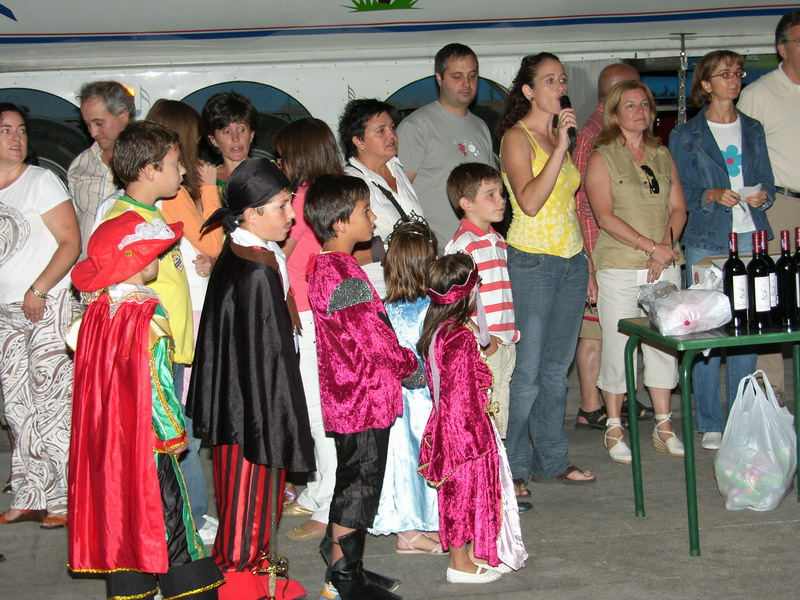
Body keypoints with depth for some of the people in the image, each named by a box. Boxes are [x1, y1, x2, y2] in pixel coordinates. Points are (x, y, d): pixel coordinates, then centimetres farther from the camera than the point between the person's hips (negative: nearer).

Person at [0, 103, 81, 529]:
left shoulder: (41, 181, -5)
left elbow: (71, 243, -10)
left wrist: (38, 290, -16)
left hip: (49, 306, -6)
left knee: (52, 401, -7)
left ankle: (63, 499, -1)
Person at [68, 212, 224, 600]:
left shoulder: (97, 309, 3)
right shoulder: (147, 313, -17)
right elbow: (155, 383, -17)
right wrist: (175, 433, -7)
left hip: (105, 438, 7)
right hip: (145, 438, -7)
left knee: (118, 513, 12)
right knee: (165, 514, 0)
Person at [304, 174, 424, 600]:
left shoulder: (324, 265, 11)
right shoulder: (345, 276, -21)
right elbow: (376, 338, -19)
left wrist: (399, 364, 14)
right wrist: (412, 369, -4)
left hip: (348, 399, 10)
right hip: (363, 400, -10)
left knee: (353, 481, 18)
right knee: (358, 485, -1)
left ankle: (344, 565, 28)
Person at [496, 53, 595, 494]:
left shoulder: (559, 135, 14)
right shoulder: (516, 137, -8)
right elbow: (530, 201, -22)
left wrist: (586, 267, 18)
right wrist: (560, 147, -23)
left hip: (571, 259, 7)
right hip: (532, 262, -7)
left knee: (557, 368, 12)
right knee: (527, 371, -5)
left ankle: (551, 459, 22)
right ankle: (511, 466, 7)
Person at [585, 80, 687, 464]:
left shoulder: (663, 156, 14)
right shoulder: (602, 158, -1)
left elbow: (678, 207, 11)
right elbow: (605, 216, -11)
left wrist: (666, 247, -8)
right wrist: (651, 246, -17)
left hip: (664, 266, 4)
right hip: (619, 267, -4)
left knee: (664, 344, 6)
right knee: (617, 346, -2)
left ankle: (663, 425, 16)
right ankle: (614, 429, 10)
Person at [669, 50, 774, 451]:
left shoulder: (753, 130, 15)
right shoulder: (685, 136, 5)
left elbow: (768, 183, 17)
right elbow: (680, 193, 3)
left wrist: (763, 196, -5)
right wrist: (712, 196, -15)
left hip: (750, 237, 3)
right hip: (706, 241, -3)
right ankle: (709, 424, 5)